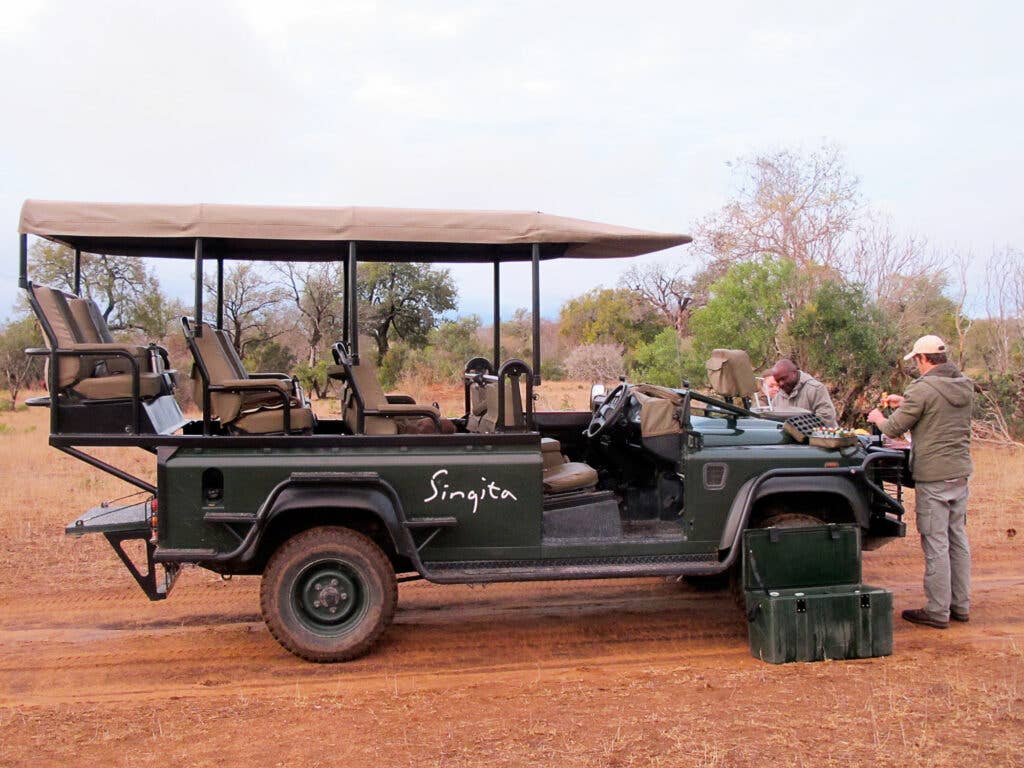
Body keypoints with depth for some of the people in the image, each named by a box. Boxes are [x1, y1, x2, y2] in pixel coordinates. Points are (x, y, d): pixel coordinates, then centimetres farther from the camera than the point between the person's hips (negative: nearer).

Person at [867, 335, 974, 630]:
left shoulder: (922, 389, -16)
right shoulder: (965, 387, 7)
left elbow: (893, 429, -10)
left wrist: (877, 418, 11)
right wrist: (904, 403, 24)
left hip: (932, 476, -8)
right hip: (960, 472, 8)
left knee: (935, 544, -2)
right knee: (958, 539, 15)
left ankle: (937, 612, 4)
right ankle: (961, 605, 22)